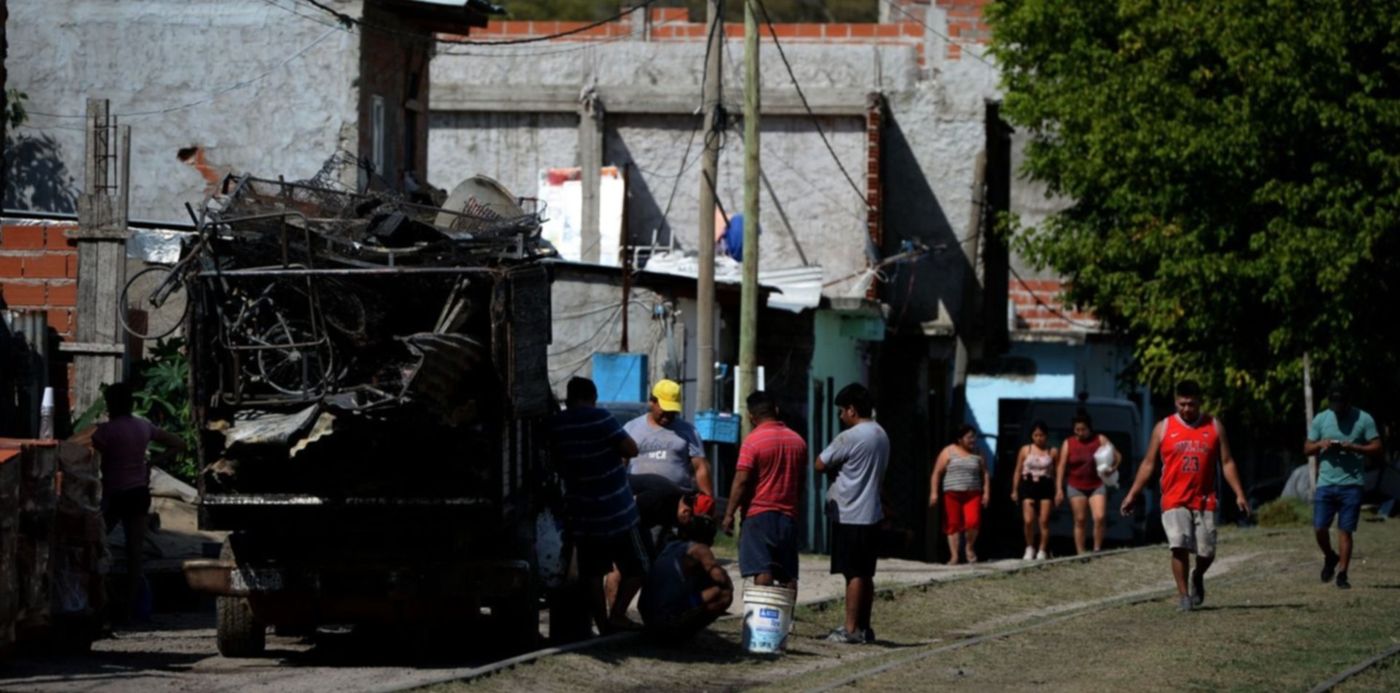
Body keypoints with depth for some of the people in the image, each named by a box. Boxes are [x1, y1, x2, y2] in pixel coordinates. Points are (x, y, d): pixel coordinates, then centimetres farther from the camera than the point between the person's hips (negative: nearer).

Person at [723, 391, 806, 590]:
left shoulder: (753, 441, -10)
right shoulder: (797, 441, 10)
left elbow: (741, 481, -14)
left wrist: (729, 514, -8)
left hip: (759, 514, -6)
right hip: (788, 515, 6)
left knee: (762, 572, -11)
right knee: (788, 575, 7)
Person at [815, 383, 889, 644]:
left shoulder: (850, 437, -16)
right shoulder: (881, 435, 12)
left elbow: (820, 465, -11)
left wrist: (834, 471, 9)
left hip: (851, 516, -8)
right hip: (872, 513, 8)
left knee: (854, 574, -6)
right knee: (865, 574, 12)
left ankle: (851, 629, -5)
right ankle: (864, 627, 16)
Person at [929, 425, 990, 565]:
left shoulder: (977, 454, 10)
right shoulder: (949, 452, 5)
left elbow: (985, 474, 12)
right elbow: (937, 473, 3)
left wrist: (986, 493, 1)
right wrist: (934, 493, -4)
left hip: (973, 494, 0)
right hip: (952, 494, 0)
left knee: (973, 521, -17)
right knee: (953, 525, -1)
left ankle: (970, 548, 9)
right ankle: (954, 556, 4)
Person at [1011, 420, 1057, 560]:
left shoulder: (1053, 452, 4)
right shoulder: (1025, 450, 5)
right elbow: (1018, 471, 8)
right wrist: (1014, 490, 5)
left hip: (1046, 486, 0)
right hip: (1028, 485, 0)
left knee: (1044, 521, -4)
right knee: (1028, 520, -10)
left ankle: (1042, 551, 6)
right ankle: (1030, 548, 10)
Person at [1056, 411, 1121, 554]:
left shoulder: (1100, 440, 2)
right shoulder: (1068, 443, 3)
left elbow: (1117, 456, 4)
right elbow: (1061, 467, 3)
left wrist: (1113, 467, -18)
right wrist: (1059, 489, -4)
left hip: (1097, 486, 0)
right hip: (1076, 487, 0)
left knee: (1100, 518, -14)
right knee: (1080, 521, 2)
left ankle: (1097, 549, -1)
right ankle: (1080, 553, 4)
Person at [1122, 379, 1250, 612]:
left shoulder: (1214, 427, 8)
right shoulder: (1163, 428, 5)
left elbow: (1226, 462, 9)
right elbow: (1148, 463, 8)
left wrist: (1239, 494, 1)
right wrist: (1132, 494, 3)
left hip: (1204, 501, 1)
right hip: (1174, 502, -1)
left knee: (1207, 552, 1)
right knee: (1179, 546, -16)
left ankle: (1197, 577, 33)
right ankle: (1183, 595, -6)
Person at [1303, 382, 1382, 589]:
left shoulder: (1363, 419, 0)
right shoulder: (1320, 420, 8)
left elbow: (1376, 448, -1)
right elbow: (1307, 449, 11)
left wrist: (1353, 447, -17)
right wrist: (1321, 444, -11)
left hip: (1352, 484, -2)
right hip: (1326, 483, 2)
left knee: (1345, 530, -3)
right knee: (1319, 528, -3)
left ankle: (1342, 573, 1)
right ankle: (1330, 557, 25)